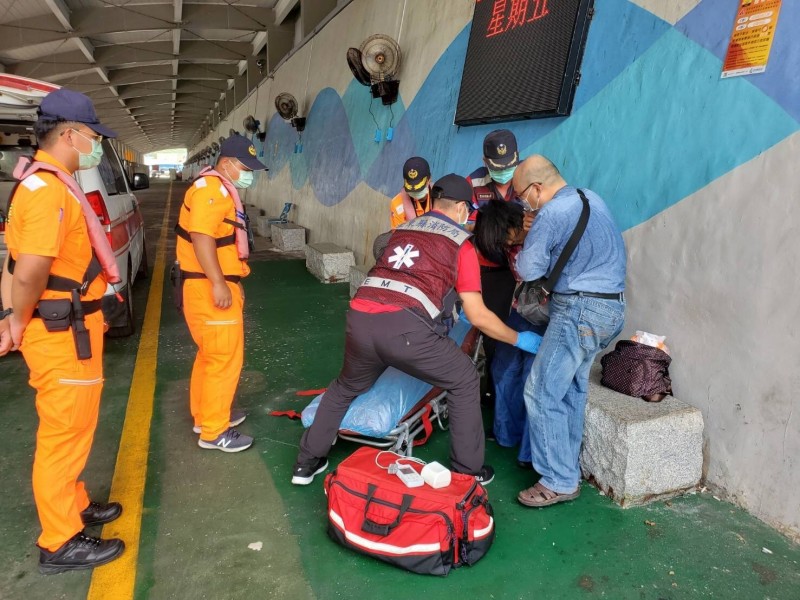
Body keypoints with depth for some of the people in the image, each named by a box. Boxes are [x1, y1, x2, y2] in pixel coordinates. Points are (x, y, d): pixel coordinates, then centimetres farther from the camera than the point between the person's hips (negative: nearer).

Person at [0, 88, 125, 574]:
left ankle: (75, 506, 39)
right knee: (64, 434, 2)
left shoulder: (49, 183, 13)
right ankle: (61, 544, 17)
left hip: (71, 329, 10)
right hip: (61, 334, -10)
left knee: (70, 429, 22)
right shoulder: (48, 187, -20)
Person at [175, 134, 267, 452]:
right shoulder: (210, 188, -15)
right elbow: (201, 236, -26)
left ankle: (205, 415, 33)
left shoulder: (220, 189, 19)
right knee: (225, 358, -5)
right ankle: (214, 432, 5)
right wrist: (218, 284, -29)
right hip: (209, 288, -11)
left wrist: (230, 282, 26)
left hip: (216, 286, 11)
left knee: (211, 355, 19)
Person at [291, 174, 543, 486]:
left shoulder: (403, 229, 28)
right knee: (465, 382, 18)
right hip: (404, 328, -5)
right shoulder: (461, 244, 13)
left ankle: (307, 463, 41)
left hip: (360, 319, 6)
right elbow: (478, 316, 10)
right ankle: (468, 471, 25)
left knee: (345, 388, 32)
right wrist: (519, 339, 26)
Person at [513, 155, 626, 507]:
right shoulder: (591, 199, 12)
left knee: (542, 393, -4)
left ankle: (559, 482, 3)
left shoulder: (551, 214, -16)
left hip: (580, 310, -10)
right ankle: (567, 465, 27)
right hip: (612, 305, 10)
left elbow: (528, 270, -12)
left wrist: (524, 247, 8)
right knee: (572, 389, 17)